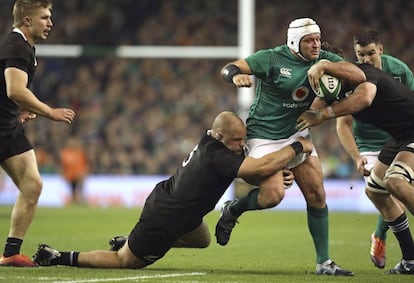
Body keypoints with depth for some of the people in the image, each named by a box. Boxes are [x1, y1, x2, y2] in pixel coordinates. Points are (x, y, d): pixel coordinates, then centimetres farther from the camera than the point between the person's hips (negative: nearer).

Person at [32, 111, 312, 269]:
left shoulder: (212, 141, -3)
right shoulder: (217, 157, -31)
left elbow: (251, 174, 8)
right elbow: (261, 166, -38)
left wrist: (277, 175, -11)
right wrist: (297, 147, -26)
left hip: (163, 200, 10)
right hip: (164, 220, -10)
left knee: (202, 240, 32)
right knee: (126, 262, 9)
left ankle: (127, 241, 32)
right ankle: (59, 257, 14)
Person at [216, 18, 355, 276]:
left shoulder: (324, 60, -2)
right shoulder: (272, 59, -15)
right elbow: (229, 69, -17)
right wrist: (236, 75, -41)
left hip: (297, 135, 5)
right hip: (265, 136, -5)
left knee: (317, 195, -2)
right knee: (273, 194, -21)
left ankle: (324, 262, 6)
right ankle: (232, 210, 11)